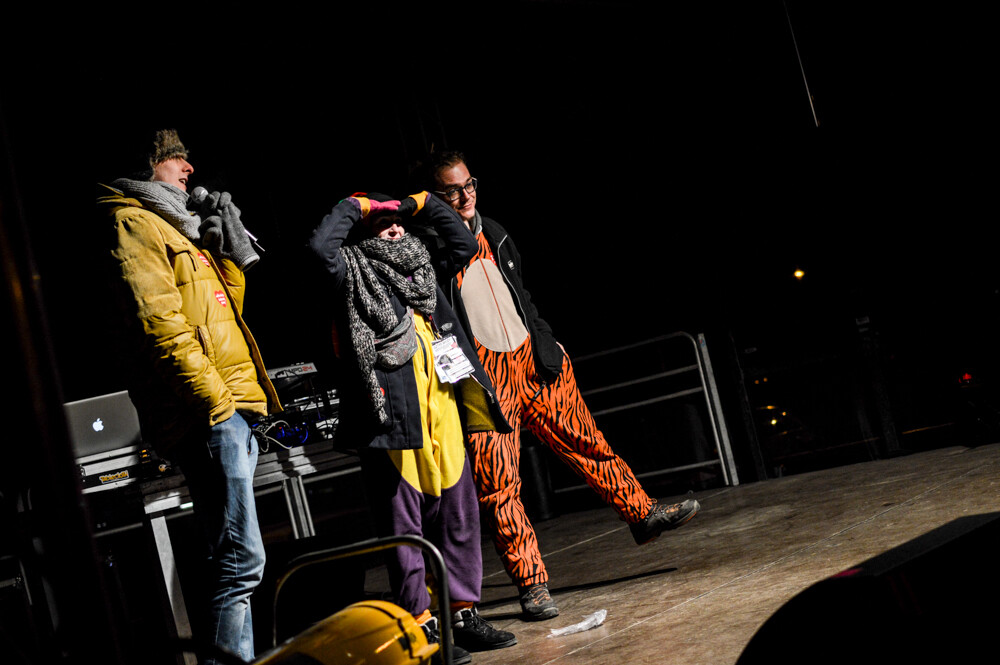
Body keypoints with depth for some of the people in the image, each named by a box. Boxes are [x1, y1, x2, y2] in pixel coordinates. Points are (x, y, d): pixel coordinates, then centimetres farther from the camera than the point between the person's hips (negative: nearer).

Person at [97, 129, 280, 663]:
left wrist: (228, 245, 13)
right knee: (242, 559, -15)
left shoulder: (176, 227, 25)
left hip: (231, 408, 10)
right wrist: (216, 400, -20)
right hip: (208, 413, -10)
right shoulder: (133, 223, -3)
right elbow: (159, 323, -15)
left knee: (234, 560, 12)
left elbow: (226, 310, 26)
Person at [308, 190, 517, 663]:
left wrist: (422, 204, 21)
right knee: (404, 524, -2)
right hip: (394, 413, -7)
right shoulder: (353, 274, 1)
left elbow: (464, 245, 32)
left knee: (458, 512, 10)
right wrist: (356, 206, -4)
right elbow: (320, 244, -18)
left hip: (442, 410, 7)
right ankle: (422, 627, 4)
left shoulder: (418, 266, 21)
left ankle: (464, 613, 19)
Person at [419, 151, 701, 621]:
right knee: (497, 482, -4)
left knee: (586, 442, 12)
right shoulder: (426, 245, -5)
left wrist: (546, 343, 17)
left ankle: (642, 514, 28)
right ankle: (531, 584, 4)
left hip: (530, 359, 6)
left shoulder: (492, 232, 16)